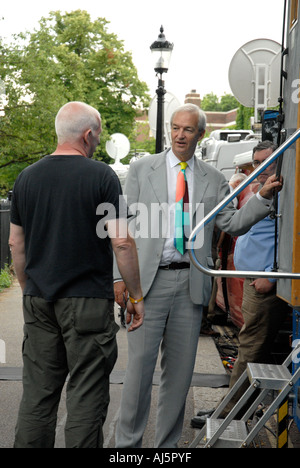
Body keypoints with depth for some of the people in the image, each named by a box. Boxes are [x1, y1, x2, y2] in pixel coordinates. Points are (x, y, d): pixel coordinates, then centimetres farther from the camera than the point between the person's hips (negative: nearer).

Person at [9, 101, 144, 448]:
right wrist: (136, 296, -3)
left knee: (37, 391, 12)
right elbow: (121, 242, -12)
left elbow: (16, 244, 11)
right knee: (87, 394, 4)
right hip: (88, 301, -5)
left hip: (38, 301, 5)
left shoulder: (27, 177, 7)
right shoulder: (101, 176, -8)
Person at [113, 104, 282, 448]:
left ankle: (167, 443, 23)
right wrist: (119, 276, -5)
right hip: (149, 279, -2)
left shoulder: (213, 178, 11)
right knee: (140, 363, -2)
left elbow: (232, 224, 8)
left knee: (180, 368, 9)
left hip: (191, 283, 2)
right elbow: (125, 225, 2)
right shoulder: (141, 169, 6)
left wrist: (262, 197, -5)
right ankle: (127, 442, 14)